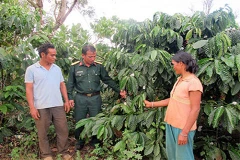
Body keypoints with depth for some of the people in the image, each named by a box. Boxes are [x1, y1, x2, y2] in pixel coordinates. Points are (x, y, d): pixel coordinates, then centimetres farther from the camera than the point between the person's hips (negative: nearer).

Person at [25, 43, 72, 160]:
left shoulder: (57, 69, 9)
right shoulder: (31, 69, -3)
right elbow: (29, 89, -5)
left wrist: (66, 101, 7)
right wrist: (32, 107, -11)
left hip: (58, 105, 4)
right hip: (41, 107, -3)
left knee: (63, 130, 8)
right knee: (43, 133, 9)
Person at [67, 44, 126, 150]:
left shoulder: (99, 67, 1)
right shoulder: (75, 67, -3)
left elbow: (108, 80, 4)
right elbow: (70, 84, 2)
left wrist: (119, 91, -2)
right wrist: (70, 97, -4)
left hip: (95, 98, 1)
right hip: (80, 98, -1)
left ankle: (95, 142, 29)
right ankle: (80, 141, 31)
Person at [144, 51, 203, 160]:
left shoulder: (194, 82, -18)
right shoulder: (180, 79, 9)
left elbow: (195, 109, -20)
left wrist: (184, 132, -21)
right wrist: (152, 104, 16)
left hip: (183, 127, -8)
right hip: (171, 124, 8)